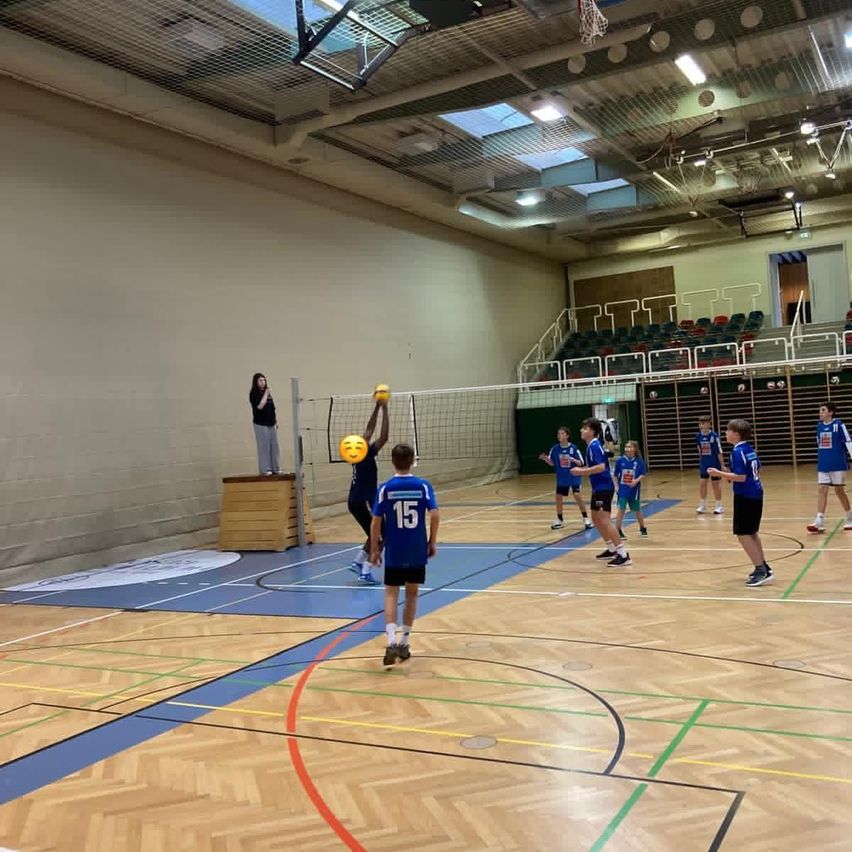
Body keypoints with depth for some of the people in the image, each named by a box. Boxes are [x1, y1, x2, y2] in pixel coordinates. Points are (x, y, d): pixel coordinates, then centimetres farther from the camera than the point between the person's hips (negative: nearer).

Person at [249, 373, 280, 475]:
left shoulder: (268, 392, 13)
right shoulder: (254, 394, -5)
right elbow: (259, 406, -18)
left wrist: (276, 421, 16)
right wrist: (265, 394, -13)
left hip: (271, 423, 6)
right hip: (260, 424, -6)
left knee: (274, 446, 7)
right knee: (264, 446, -4)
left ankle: (275, 468, 13)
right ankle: (265, 469, 1)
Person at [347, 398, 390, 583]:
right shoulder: (366, 455, -17)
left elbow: (369, 430, 14)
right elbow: (384, 436, -21)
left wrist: (377, 407, 12)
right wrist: (384, 409, -18)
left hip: (355, 501, 9)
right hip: (364, 501, -9)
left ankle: (358, 562, 18)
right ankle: (366, 571, -3)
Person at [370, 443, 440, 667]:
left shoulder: (385, 488, -5)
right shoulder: (423, 486, -3)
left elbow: (376, 522, -7)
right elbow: (434, 514, -11)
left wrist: (374, 549, 3)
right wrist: (432, 542, 1)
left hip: (394, 552, -1)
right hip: (417, 551, 1)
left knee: (391, 594, 5)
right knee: (412, 594, 15)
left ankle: (392, 642, -13)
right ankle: (404, 643, 21)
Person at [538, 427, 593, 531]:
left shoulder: (573, 448, -13)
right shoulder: (555, 448, -3)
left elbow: (581, 462, -11)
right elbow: (552, 463, 5)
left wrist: (571, 459, -29)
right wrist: (545, 459, -14)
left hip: (574, 477, -4)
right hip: (561, 478, 4)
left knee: (578, 496, -14)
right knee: (558, 497, 6)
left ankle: (586, 519, 0)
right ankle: (559, 520, 23)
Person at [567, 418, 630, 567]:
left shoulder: (595, 446, -17)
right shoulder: (591, 446, 13)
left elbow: (601, 467, -27)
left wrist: (581, 471, -22)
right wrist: (581, 468, 10)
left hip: (604, 488, -11)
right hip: (598, 488, 11)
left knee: (605, 521, -13)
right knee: (596, 519, 18)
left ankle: (623, 555, -12)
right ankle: (612, 549, 29)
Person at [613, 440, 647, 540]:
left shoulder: (639, 461, -7)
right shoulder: (620, 461, -4)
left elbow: (642, 475, -6)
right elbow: (616, 475, 4)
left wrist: (637, 480, -23)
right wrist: (616, 486, -2)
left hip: (634, 490, 0)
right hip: (623, 490, 0)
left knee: (637, 510, 14)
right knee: (621, 510, -6)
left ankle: (643, 529, 35)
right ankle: (618, 531, 0)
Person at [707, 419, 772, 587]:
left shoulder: (737, 451, -16)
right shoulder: (750, 449, 11)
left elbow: (741, 477, -21)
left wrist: (719, 473, -18)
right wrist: (732, 476, 24)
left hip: (745, 496, -9)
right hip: (755, 494, 9)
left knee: (743, 534, -3)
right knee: (751, 532, 19)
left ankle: (762, 571, -5)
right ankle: (763, 567, 26)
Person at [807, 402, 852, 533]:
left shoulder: (839, 424, -9)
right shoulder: (819, 426, 7)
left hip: (838, 464, -5)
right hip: (823, 465, 5)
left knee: (839, 490, 5)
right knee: (822, 490, -2)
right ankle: (819, 522, -6)